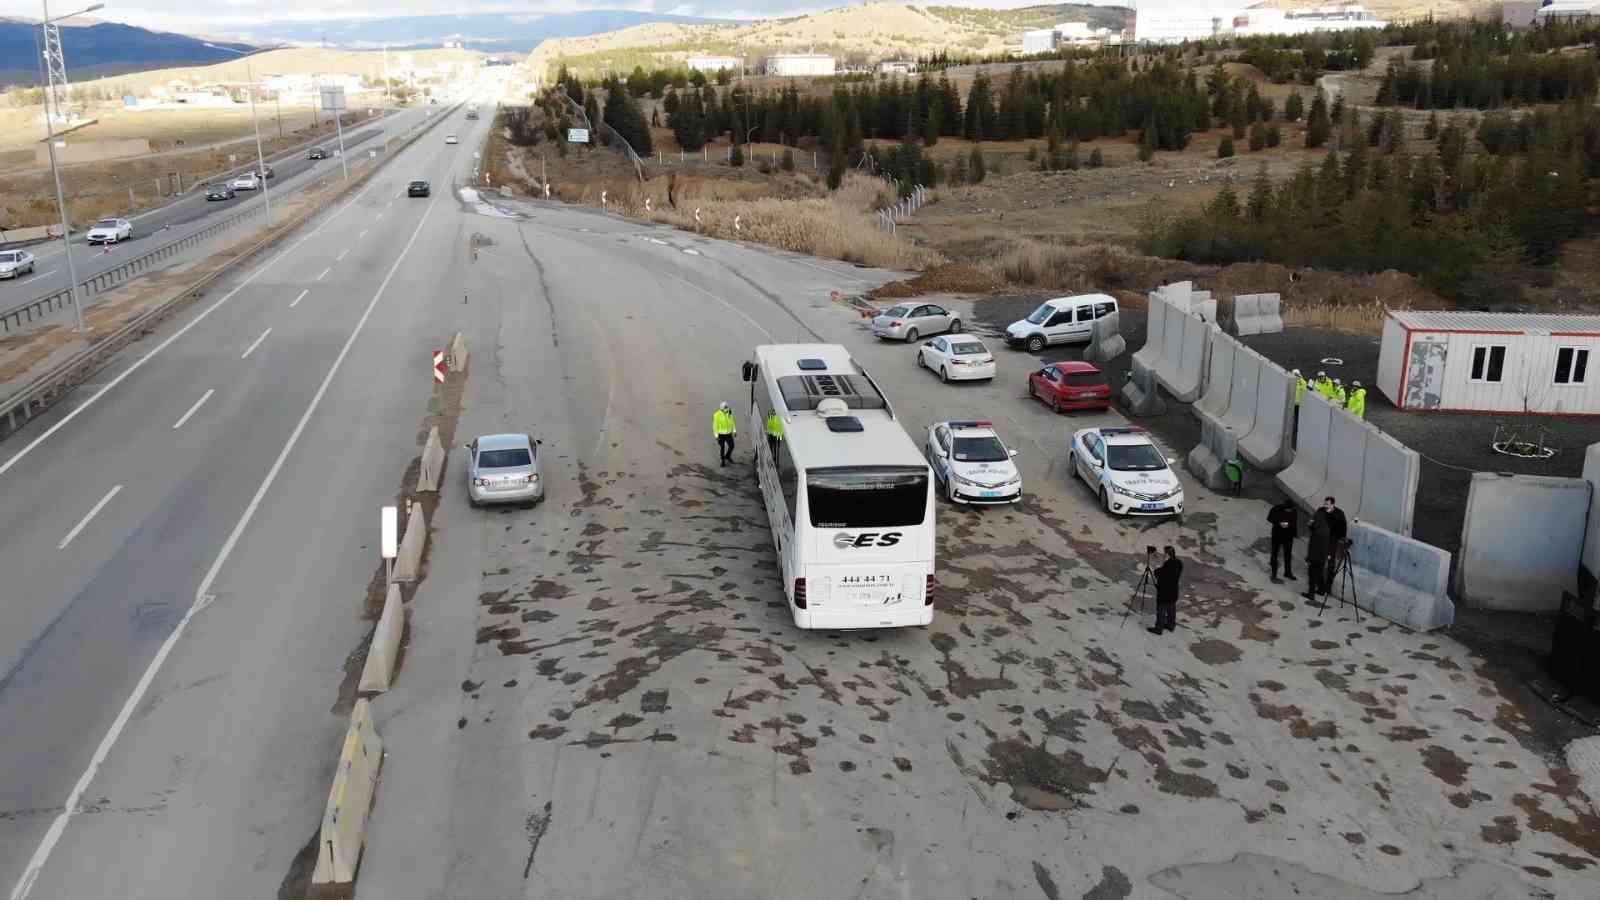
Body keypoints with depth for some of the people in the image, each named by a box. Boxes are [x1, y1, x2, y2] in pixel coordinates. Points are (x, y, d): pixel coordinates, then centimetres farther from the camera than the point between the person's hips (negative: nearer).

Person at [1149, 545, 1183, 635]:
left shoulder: (1167, 565, -27)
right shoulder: (1179, 563, 0)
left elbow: (1158, 575, -23)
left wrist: (1158, 569, -4)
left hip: (1164, 592, -9)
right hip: (1173, 591, 9)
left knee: (1161, 611, 3)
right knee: (1172, 609, 21)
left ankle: (1158, 628, 10)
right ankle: (1171, 625, 33)